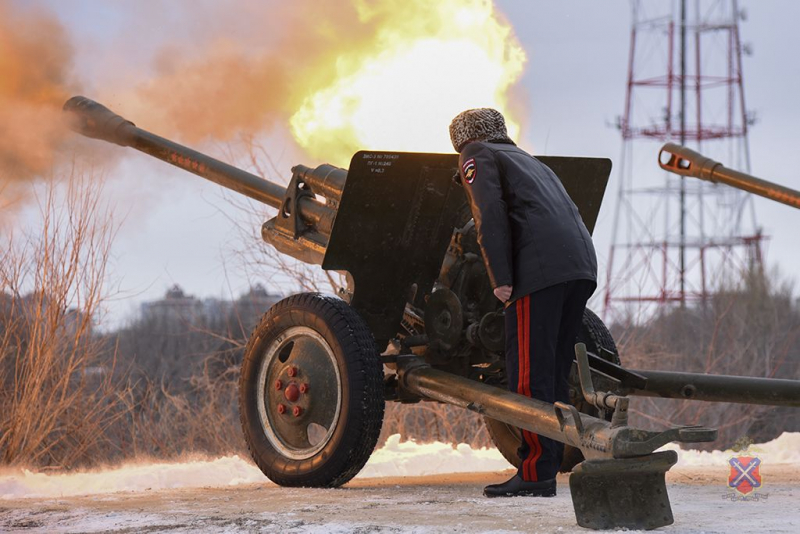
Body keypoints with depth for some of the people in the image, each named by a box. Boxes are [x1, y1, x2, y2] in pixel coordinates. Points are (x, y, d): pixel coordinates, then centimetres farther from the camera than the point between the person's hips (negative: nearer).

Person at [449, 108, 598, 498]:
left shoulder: (477, 157, 13)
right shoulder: (530, 161, 36)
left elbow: (490, 214, -4)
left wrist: (500, 277, -9)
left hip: (541, 267, -8)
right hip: (581, 264, 8)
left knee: (529, 372, -7)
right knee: (554, 372, 12)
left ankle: (536, 474, -10)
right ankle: (549, 464, 12)